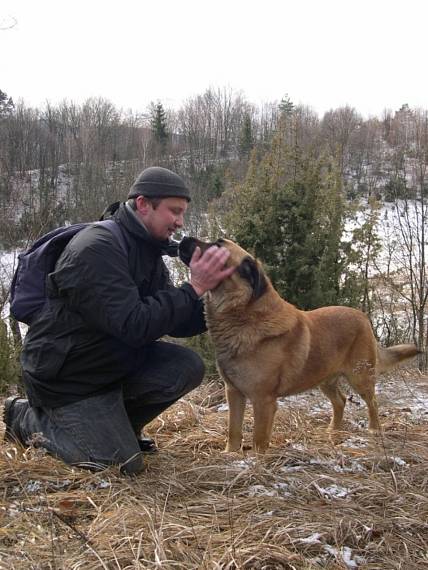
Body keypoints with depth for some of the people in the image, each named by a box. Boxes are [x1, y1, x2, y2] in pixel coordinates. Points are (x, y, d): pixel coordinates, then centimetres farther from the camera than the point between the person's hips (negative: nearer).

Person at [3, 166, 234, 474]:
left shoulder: (146, 248, 3)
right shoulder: (97, 249, -26)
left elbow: (173, 321, 2)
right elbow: (135, 325, -34)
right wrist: (193, 288, -31)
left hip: (116, 360, 8)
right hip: (68, 376, -8)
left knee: (188, 367, -10)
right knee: (123, 464, -8)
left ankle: (118, 421, 12)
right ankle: (27, 417, 10)